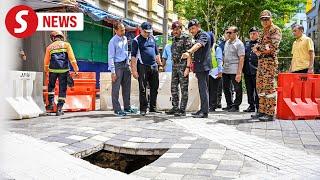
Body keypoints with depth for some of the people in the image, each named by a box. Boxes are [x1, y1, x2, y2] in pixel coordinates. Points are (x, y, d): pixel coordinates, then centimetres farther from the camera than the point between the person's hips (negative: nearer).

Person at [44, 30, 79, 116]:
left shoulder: (49, 47, 13)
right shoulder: (66, 44, 8)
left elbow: (46, 61, 15)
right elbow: (71, 58, -3)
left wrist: (46, 71, 32)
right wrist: (76, 69, -1)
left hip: (53, 70, 2)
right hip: (64, 70, -1)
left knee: (51, 86, 24)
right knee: (62, 89, 4)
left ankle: (51, 103, 20)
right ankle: (59, 108, 2)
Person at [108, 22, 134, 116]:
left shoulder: (125, 39, 11)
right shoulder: (113, 41, -12)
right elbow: (110, 57, -14)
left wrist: (128, 64, 16)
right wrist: (113, 71, -17)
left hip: (125, 64, 8)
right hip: (117, 65, -8)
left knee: (127, 87, 12)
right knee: (116, 89, -3)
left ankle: (127, 107, 21)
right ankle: (117, 109, 2)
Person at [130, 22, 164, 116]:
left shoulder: (152, 38, 17)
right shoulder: (136, 40, -1)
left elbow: (157, 53, 24)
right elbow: (133, 56, -7)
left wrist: (160, 64, 18)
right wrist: (134, 70, -13)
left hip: (154, 66, 6)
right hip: (142, 67, -6)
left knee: (154, 88, 8)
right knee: (142, 89, -2)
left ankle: (153, 108, 19)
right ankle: (143, 109, 6)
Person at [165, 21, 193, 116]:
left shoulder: (186, 38, -8)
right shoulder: (174, 38, 15)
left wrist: (187, 67, -20)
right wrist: (173, 65, 15)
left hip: (183, 66, -8)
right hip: (175, 66, 8)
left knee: (184, 88, -2)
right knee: (174, 87, 12)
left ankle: (182, 110, 4)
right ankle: (175, 108, 22)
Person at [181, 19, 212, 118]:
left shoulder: (204, 35, -9)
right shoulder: (198, 37, 21)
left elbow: (198, 45, -31)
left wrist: (189, 52, -47)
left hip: (203, 66, -10)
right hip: (199, 67, 10)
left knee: (203, 88, -11)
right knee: (202, 88, 12)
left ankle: (205, 112, -10)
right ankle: (203, 109, 19)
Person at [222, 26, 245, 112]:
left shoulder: (239, 44, -7)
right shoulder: (227, 43, 15)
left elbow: (241, 58, -13)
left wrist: (239, 73, -18)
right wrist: (222, 66, 13)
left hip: (234, 71, -8)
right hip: (225, 70, 8)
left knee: (237, 89, 2)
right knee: (226, 88, 13)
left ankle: (236, 106, 11)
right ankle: (229, 105, 24)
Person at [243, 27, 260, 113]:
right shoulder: (247, 43, 16)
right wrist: (243, 69, 14)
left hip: (256, 71, -6)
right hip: (247, 71, 6)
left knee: (257, 90, -1)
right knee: (249, 90, 11)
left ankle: (258, 106, 7)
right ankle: (251, 106, 20)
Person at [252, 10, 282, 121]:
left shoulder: (275, 30, -2)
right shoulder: (263, 32, 23)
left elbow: (273, 45, -15)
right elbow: (256, 47, 16)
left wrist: (259, 48, -4)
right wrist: (262, 49, -6)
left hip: (270, 60, -9)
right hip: (261, 61, 9)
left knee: (269, 86, -11)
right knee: (260, 86, 10)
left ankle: (270, 113, -9)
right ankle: (262, 111, 17)